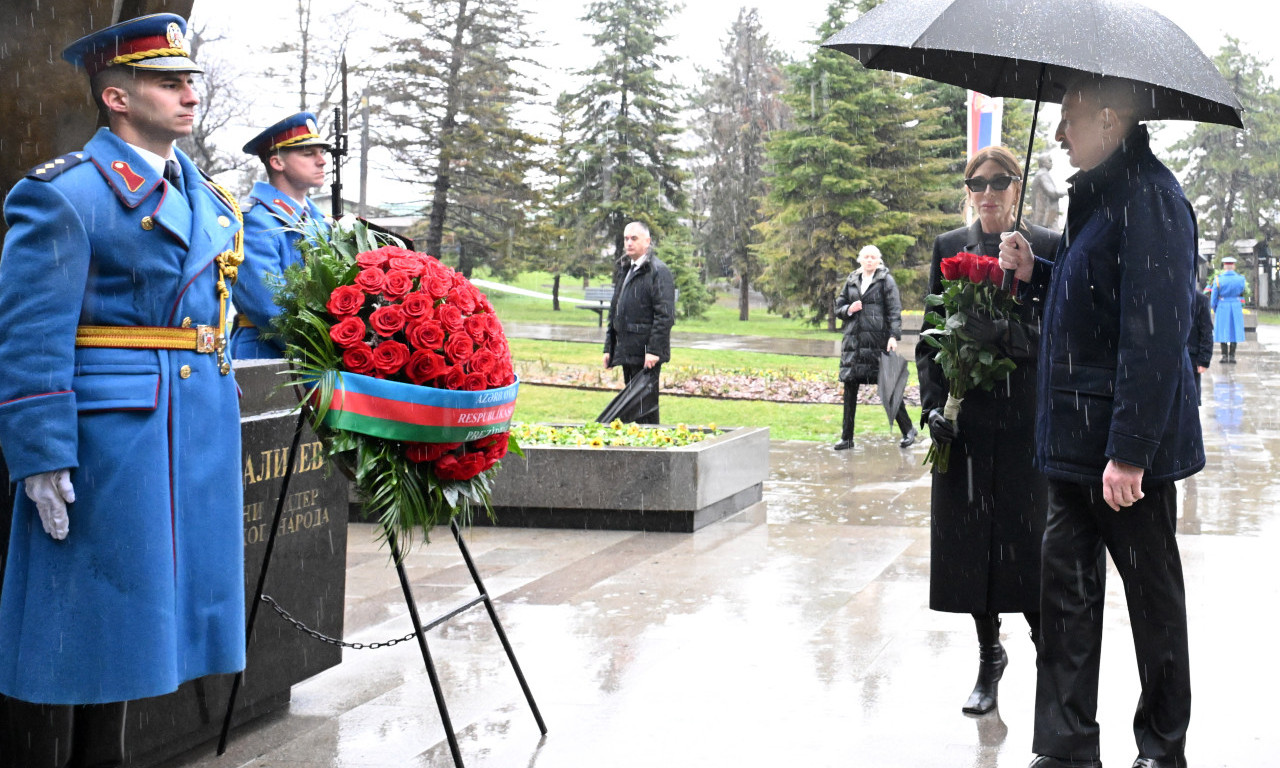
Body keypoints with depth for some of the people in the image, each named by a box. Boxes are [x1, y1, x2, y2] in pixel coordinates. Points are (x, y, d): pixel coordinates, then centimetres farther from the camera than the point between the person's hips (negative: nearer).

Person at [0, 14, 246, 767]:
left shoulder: (208, 196, 13)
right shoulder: (64, 194, -11)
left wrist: (220, 422, 17)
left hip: (196, 435, 8)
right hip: (105, 432, -8)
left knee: (129, 612, 17)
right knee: (72, 620, 1)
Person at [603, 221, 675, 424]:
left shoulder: (658, 271, -8)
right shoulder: (626, 272, 19)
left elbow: (665, 314, -15)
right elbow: (615, 313, 24)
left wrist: (654, 350, -21)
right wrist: (609, 347, 19)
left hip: (647, 355, -9)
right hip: (627, 353, 9)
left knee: (646, 409, -9)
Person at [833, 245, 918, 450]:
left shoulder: (886, 280, 2)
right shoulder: (852, 281, 15)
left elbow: (894, 310, -4)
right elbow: (838, 307, 20)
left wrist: (894, 336, -15)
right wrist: (849, 309, -3)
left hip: (878, 339, -5)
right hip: (853, 339, 5)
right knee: (850, 387, 4)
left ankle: (908, 430, 7)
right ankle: (847, 437, 10)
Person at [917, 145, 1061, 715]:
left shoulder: (1046, 248, 1)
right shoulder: (948, 248, 9)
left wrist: (1002, 333, -20)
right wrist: (932, 404, -2)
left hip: (1026, 416, -2)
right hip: (964, 417, 3)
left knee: (1026, 537, -5)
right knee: (970, 540, 5)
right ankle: (989, 658, 19)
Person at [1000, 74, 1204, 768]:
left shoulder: (1150, 202, -19)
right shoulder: (1101, 196, 12)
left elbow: (1155, 337, -24)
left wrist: (1129, 450, -26)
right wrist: (1037, 272, 6)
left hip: (1127, 448, -9)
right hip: (1076, 444, 10)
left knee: (1152, 596, 6)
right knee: (1066, 588, 11)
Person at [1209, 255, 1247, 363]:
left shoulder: (1218, 279, -12)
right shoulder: (1241, 279, -6)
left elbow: (1214, 296, -5)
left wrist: (1214, 310, 10)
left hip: (1222, 307, -1)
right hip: (1236, 307, 1)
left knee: (1223, 331, 8)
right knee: (1234, 331, 7)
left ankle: (1225, 356, 7)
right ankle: (1232, 356, 4)